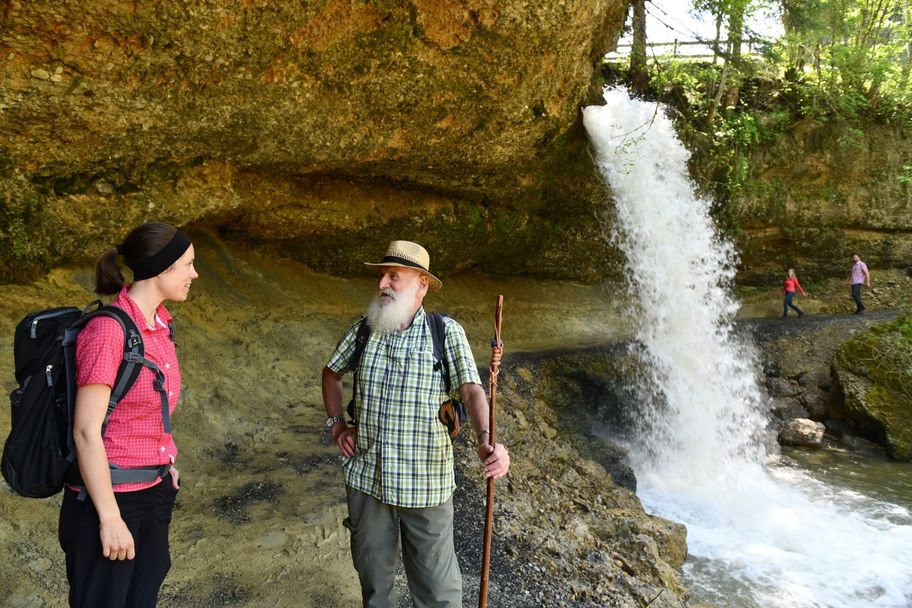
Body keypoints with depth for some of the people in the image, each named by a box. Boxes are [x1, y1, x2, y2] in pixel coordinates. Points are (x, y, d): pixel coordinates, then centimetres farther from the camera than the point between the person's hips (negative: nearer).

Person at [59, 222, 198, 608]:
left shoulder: (160, 323, 4)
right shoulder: (108, 330, -20)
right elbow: (86, 431, -20)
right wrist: (110, 518, -18)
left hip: (155, 491, 8)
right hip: (109, 497, -7)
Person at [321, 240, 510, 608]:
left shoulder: (446, 332, -9)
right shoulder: (362, 330, 1)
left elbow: (472, 390, -17)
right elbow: (331, 374, 18)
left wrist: (485, 440, -35)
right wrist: (336, 426, 7)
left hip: (424, 483, -3)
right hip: (365, 478, 3)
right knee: (372, 571, 21)